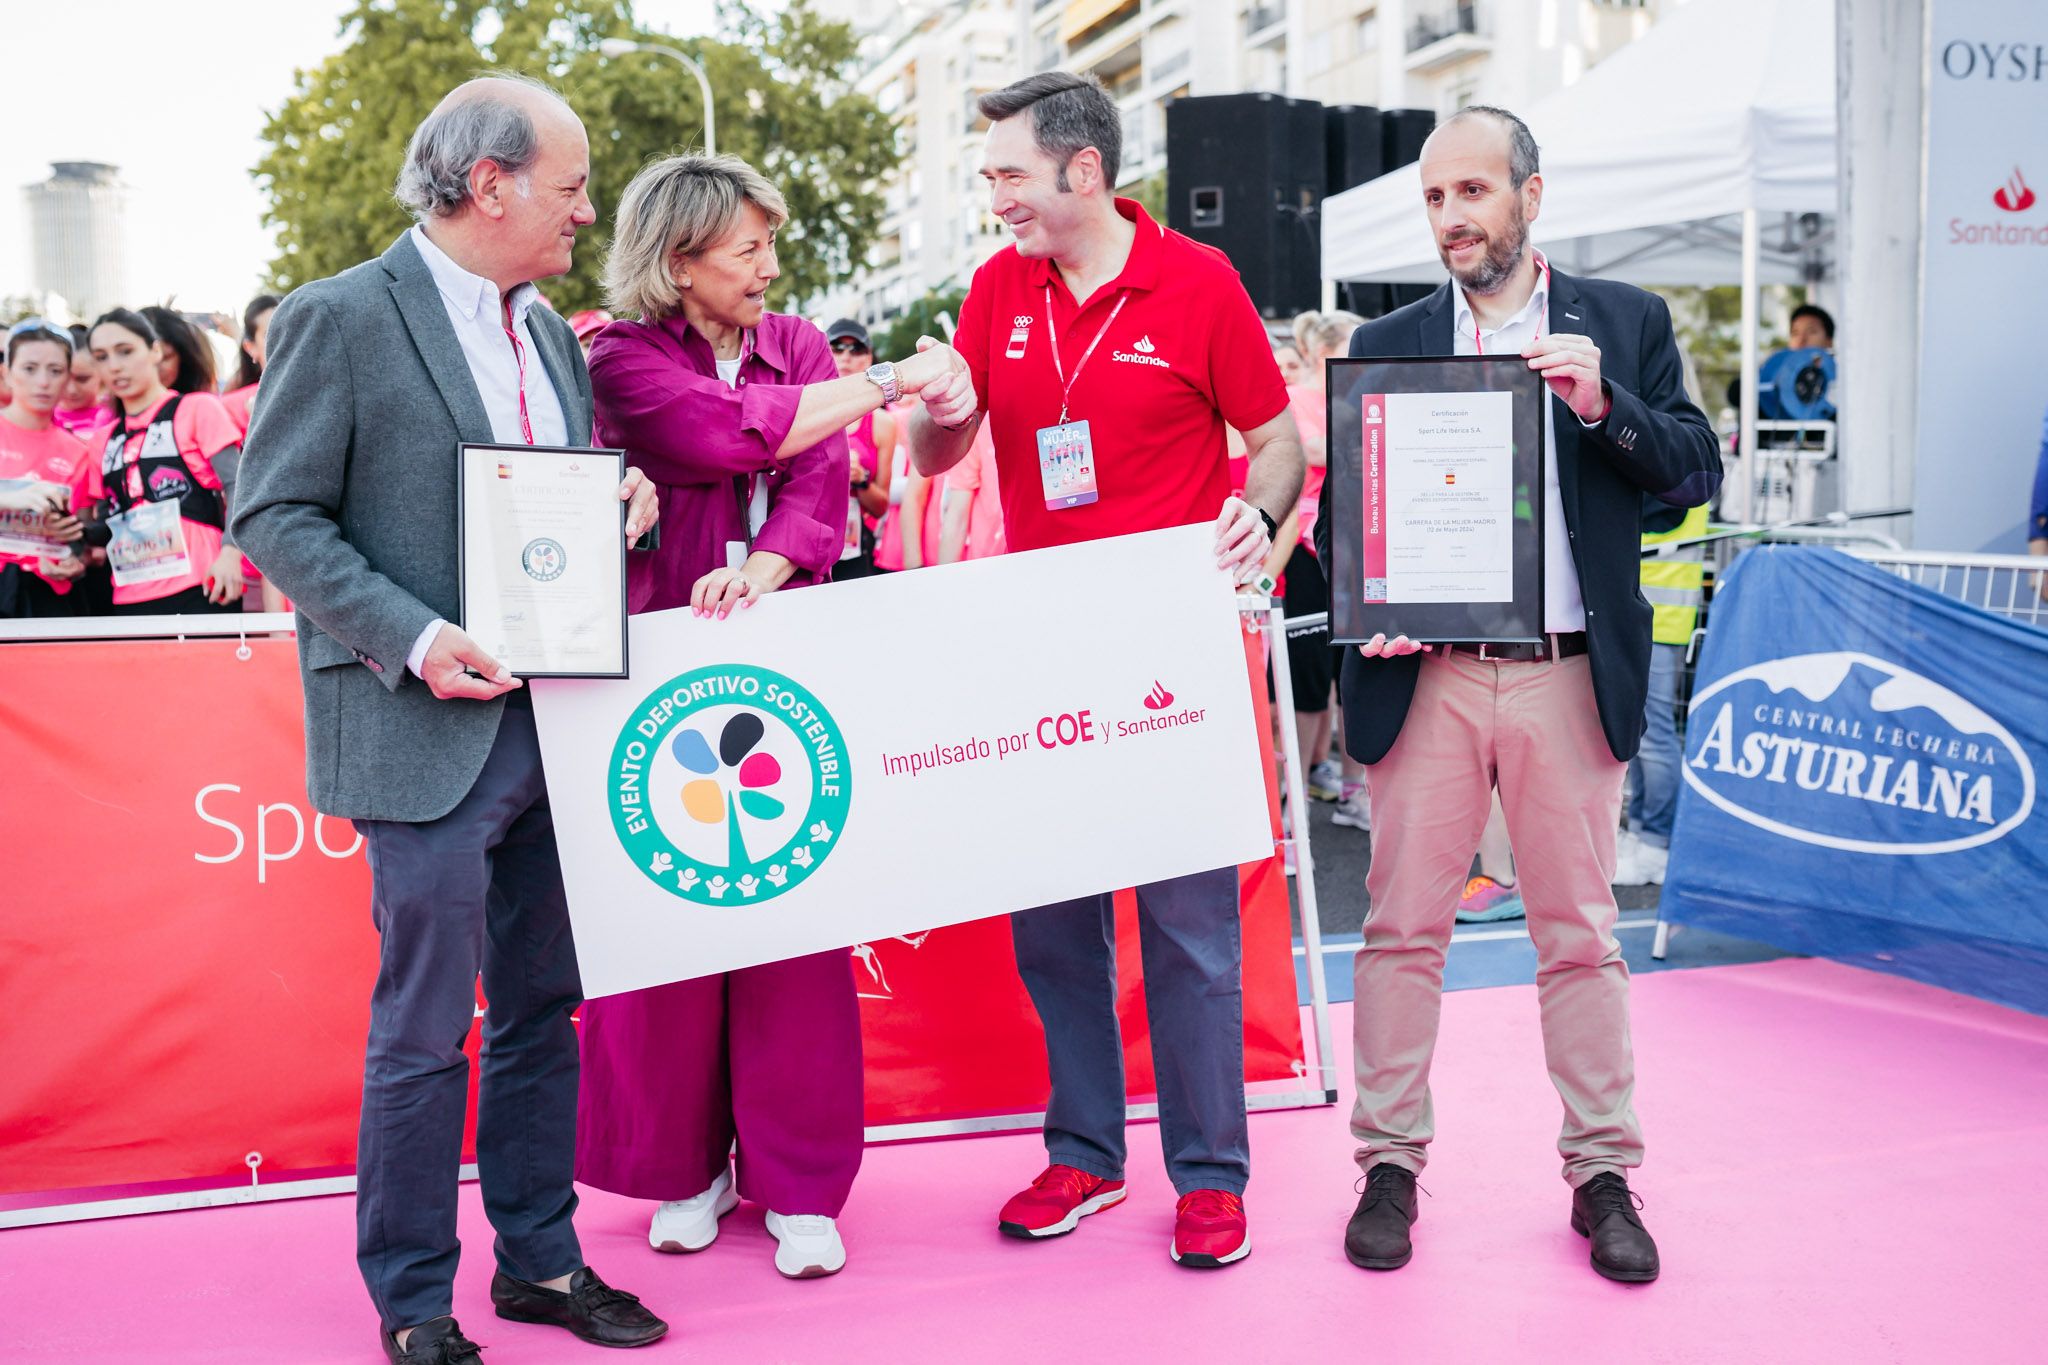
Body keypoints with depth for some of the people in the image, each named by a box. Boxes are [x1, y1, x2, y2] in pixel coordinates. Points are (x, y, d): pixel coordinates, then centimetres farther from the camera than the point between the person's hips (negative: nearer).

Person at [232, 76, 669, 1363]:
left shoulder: (550, 334, 14)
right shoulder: (338, 319, -7)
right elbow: (276, 517, -9)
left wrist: (622, 498, 0)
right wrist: (411, 636, -19)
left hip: (554, 717, 7)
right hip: (430, 727, -7)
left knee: (543, 1007, 13)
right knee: (426, 1026, 1)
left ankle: (540, 1258, 27)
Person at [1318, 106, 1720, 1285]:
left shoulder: (1625, 324, 8)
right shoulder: (1387, 343, 10)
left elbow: (1696, 472, 3)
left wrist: (1603, 405, -14)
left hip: (1569, 678, 0)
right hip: (1425, 677, 1)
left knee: (1581, 933, 7)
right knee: (1404, 926, 4)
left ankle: (1604, 1175, 18)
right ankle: (1392, 1164, 16)